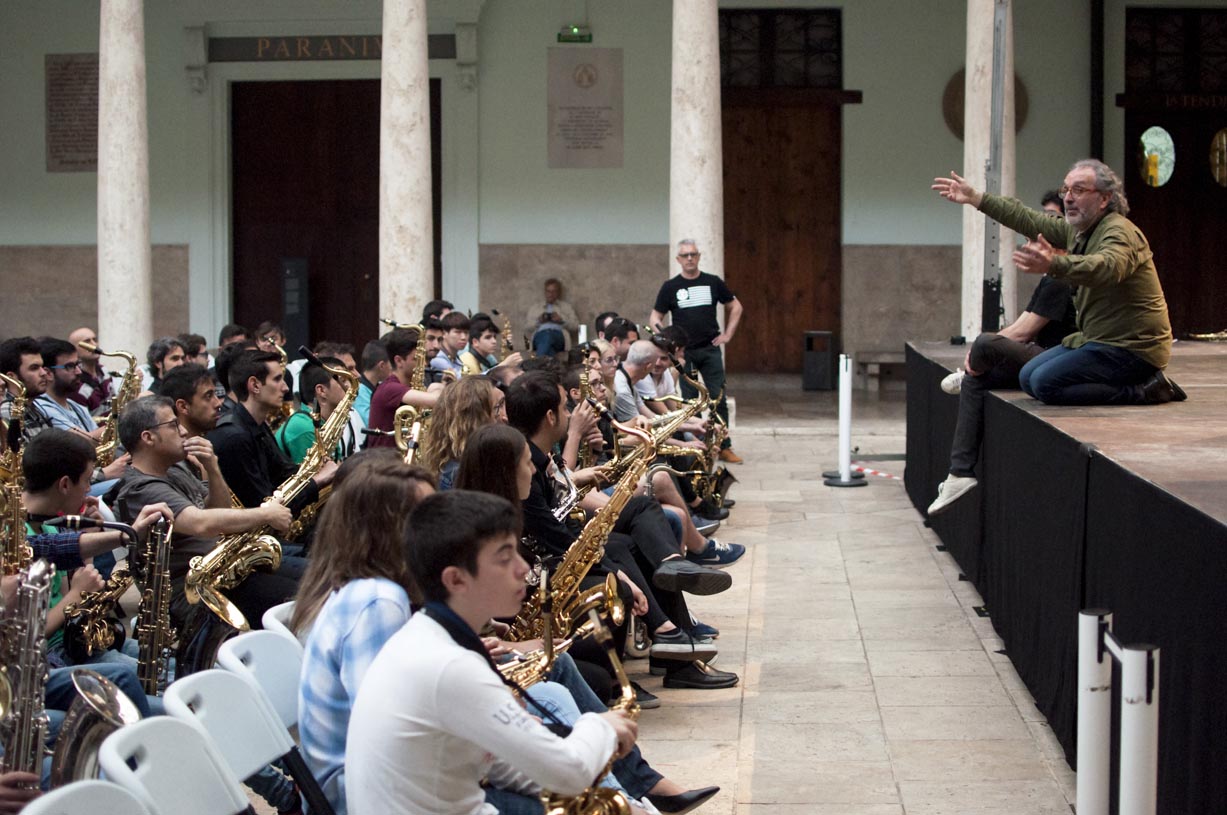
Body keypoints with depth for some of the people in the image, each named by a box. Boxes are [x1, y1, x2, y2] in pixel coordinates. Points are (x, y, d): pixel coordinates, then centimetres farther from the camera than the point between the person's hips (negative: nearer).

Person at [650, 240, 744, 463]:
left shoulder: (713, 283, 6)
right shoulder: (670, 287, 3)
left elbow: (735, 306, 16)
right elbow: (655, 318, 6)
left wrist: (728, 333, 7)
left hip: (711, 350, 1)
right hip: (684, 352, -1)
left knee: (718, 398, -2)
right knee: (689, 401, 3)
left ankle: (724, 447, 3)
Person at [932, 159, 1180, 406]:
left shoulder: (1120, 232, -19)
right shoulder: (1078, 230, 11)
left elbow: (1107, 268, -41)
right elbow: (1029, 220, 19)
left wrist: (1054, 264, -58)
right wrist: (976, 198, 18)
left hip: (1130, 347, -10)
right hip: (1099, 339, 10)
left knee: (1046, 382, -22)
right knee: (1028, 377, 9)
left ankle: (1143, 391, -12)